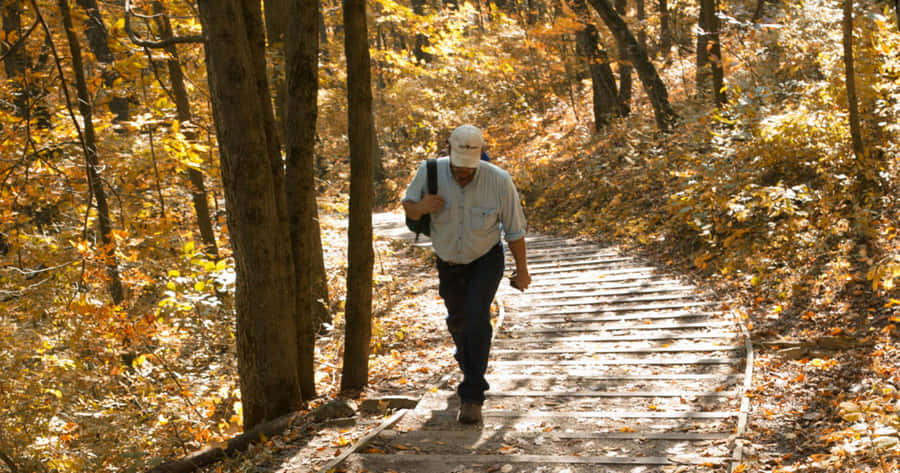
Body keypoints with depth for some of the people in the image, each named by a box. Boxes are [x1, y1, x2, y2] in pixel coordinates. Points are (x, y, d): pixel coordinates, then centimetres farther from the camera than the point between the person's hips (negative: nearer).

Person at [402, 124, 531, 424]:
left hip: (486, 259, -3)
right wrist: (421, 207, -34)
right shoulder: (430, 172, -25)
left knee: (477, 316, -25)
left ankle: (472, 396, -17)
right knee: (458, 318, 23)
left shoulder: (499, 181, -28)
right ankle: (468, 362, 57)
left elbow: (514, 228, -14)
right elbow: (409, 208, -9)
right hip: (449, 262, 3)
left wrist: (522, 270, -4)